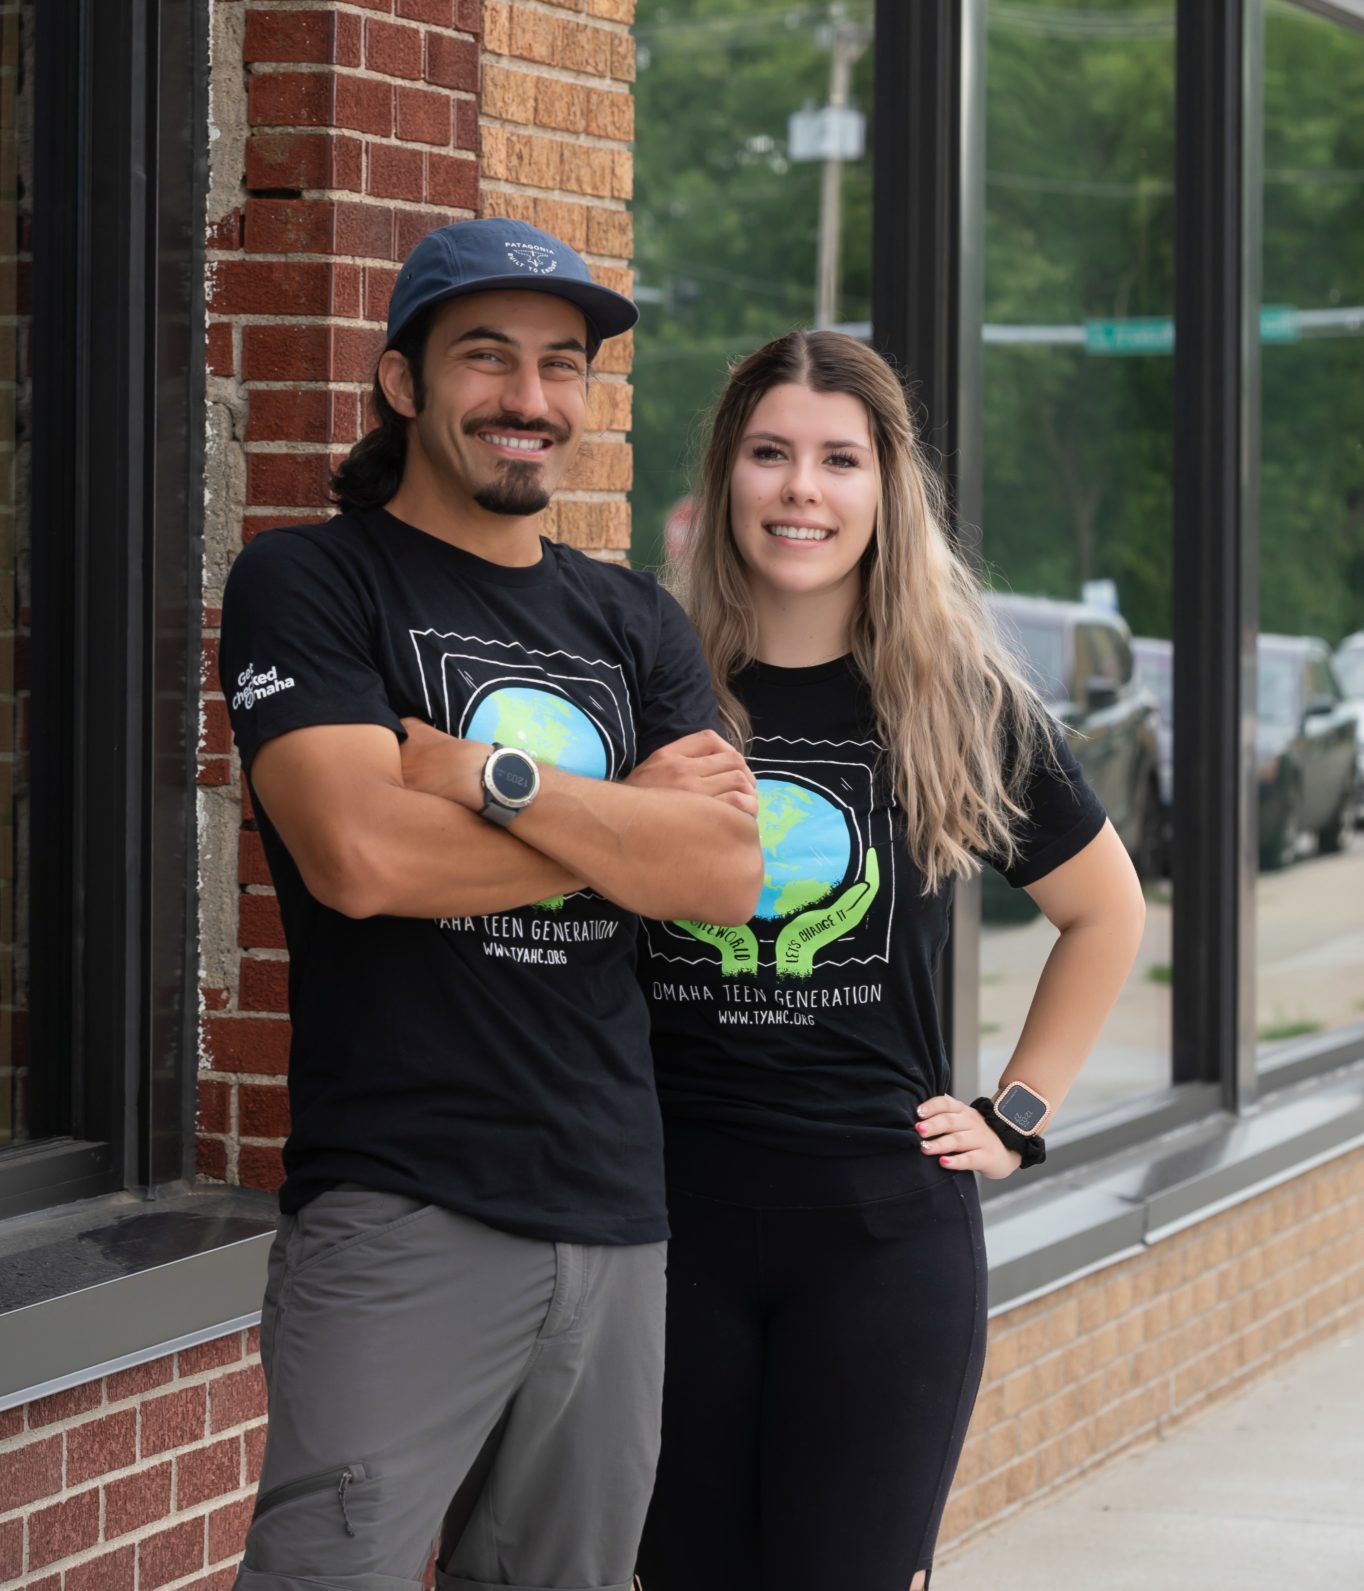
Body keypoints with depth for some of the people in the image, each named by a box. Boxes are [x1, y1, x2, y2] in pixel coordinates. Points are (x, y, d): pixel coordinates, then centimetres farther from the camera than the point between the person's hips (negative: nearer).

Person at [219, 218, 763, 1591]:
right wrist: (633, 821, -4)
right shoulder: (307, 586, 1)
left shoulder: (633, 625, 17)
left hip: (614, 1213, 6)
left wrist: (494, 778, -11)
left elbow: (730, 871, 1)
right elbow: (359, 855, -16)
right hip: (399, 1210, -6)